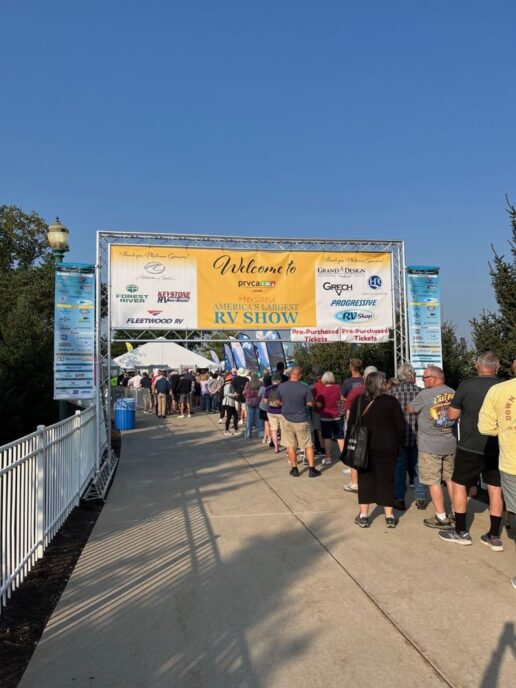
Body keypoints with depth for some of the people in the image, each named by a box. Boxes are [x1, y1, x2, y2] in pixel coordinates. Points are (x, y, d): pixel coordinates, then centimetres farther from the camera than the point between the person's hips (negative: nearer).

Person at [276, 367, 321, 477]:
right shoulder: (305, 388, -15)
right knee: (308, 445, 11)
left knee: (290, 446, 11)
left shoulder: (281, 386, -7)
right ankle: (312, 469, 15)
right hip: (301, 420, -2)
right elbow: (310, 403, -7)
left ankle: (294, 469, 18)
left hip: (287, 420, 2)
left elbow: (279, 401, 6)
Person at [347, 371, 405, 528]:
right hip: (386, 447, -1)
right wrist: (398, 446, 6)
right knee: (386, 480, 8)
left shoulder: (359, 400, 0)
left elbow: (351, 424, 2)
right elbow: (400, 426, -4)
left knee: (365, 480, 9)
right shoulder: (392, 401, -5)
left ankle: (363, 516, 13)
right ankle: (389, 517, 14)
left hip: (364, 447, 2)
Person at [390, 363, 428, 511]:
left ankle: (399, 498, 10)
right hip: (417, 437, 2)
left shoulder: (392, 391, -8)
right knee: (417, 467, 13)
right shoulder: (420, 392, -4)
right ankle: (421, 499, 20)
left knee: (399, 467, 8)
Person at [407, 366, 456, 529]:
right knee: (451, 479, 16)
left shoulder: (425, 394, -14)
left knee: (434, 481, 3)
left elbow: (409, 409, 0)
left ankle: (441, 518, 8)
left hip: (430, 446, -6)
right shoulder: (453, 393, 2)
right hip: (451, 444, 6)